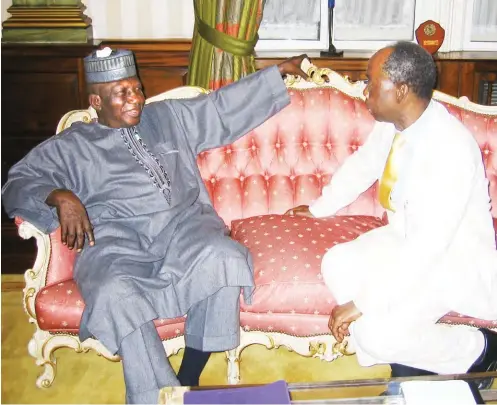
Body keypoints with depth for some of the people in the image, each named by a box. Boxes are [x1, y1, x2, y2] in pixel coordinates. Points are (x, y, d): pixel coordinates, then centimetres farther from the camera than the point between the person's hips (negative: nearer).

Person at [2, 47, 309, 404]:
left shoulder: (170, 116, 24)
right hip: (116, 237, -2)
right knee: (115, 294, -37)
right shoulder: (71, 145, 16)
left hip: (183, 222, 2)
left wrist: (280, 71, 24)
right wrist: (59, 195, -12)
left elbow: (225, 105, 26)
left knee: (225, 259, -32)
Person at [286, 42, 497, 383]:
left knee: (374, 331, -23)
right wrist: (320, 208, 27)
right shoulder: (393, 124, -7)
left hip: (454, 260, -8)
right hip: (407, 239, 8)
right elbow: (361, 166, 14)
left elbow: (427, 249, -34)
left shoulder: (450, 149, -31)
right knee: (337, 265, -10)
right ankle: (406, 357, 4)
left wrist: (362, 303, -30)